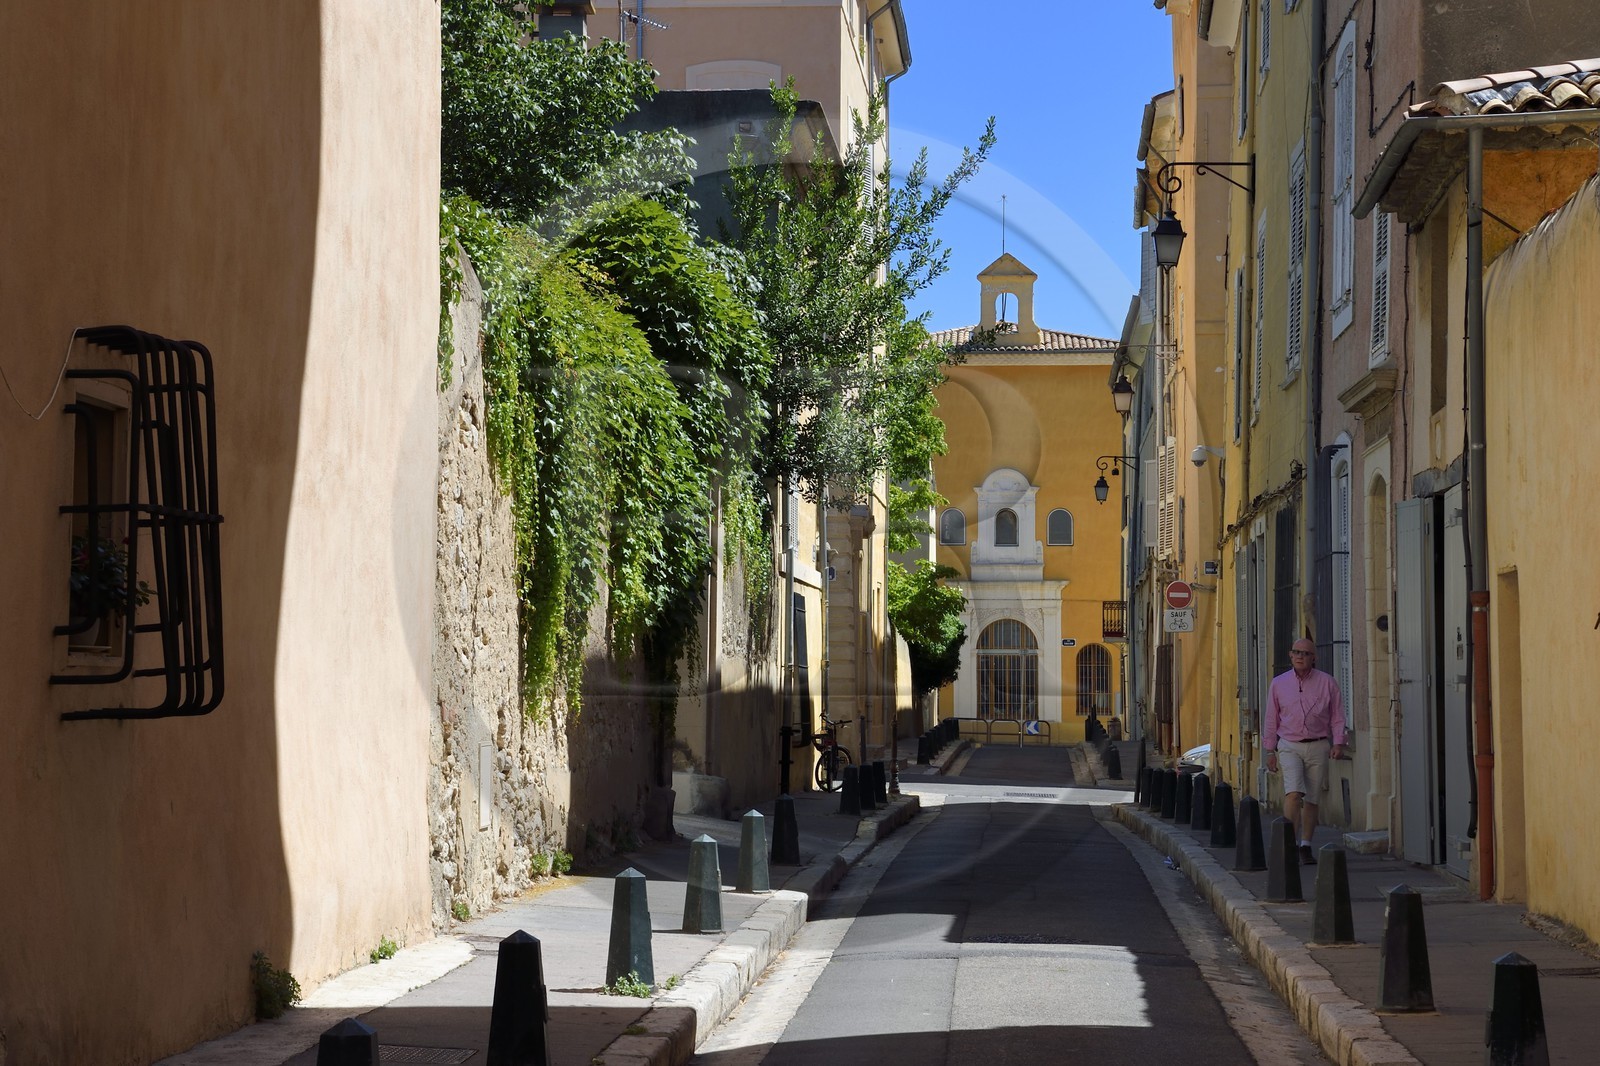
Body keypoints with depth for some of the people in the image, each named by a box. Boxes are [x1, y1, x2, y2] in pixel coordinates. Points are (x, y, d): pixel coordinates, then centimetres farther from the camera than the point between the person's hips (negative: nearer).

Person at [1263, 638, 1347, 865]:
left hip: (1318, 746, 1)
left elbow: (1337, 716, 6)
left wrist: (1338, 743, -5)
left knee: (1312, 799, 4)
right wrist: (1270, 751, 10)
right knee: (1293, 793, -19)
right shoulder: (1279, 684, 6)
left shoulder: (1327, 683, 3)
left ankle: (1305, 847, 14)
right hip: (1289, 746, -1)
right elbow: (1271, 719, 12)